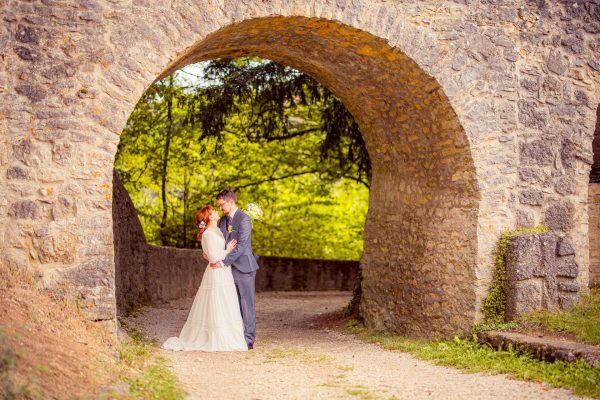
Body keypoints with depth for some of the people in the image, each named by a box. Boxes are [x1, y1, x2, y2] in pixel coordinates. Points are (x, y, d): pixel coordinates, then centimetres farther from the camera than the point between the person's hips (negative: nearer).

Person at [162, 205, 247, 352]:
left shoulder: (215, 231, 12)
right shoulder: (209, 234, -17)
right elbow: (214, 257, -20)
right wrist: (227, 251, -9)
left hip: (222, 272, 10)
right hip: (218, 274, -10)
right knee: (216, 308, -3)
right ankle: (218, 340, 3)